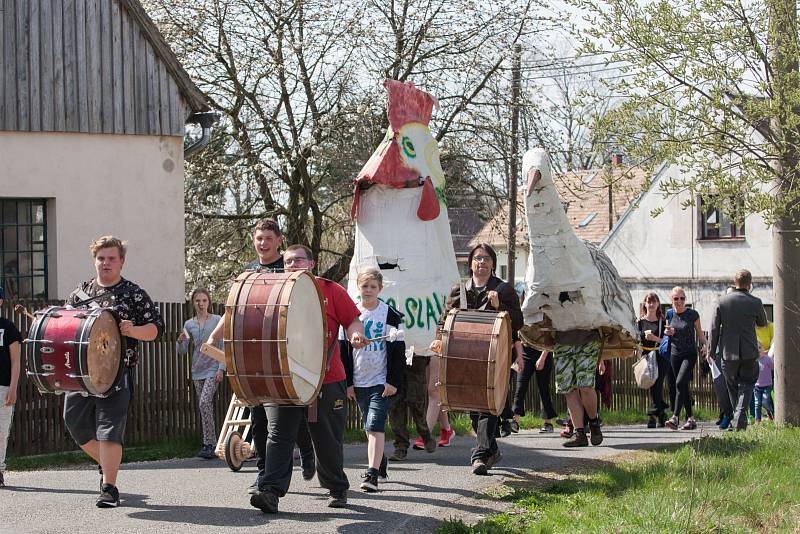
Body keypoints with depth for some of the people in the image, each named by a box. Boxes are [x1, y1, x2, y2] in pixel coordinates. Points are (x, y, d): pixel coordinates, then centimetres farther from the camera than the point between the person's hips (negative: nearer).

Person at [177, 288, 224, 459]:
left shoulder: (217, 321, 0)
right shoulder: (189, 324, 9)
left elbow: (222, 347, -1)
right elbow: (182, 351, 9)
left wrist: (221, 368, -9)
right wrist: (181, 341, -13)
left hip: (213, 368, -5)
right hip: (197, 370, 5)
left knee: (204, 402, -19)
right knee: (204, 407, 6)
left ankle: (209, 444, -17)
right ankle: (212, 444, 12)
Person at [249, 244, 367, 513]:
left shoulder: (330, 290, 5)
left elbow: (352, 320, 3)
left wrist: (356, 335, -18)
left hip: (327, 380, -1)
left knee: (328, 440, 9)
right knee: (278, 435, -10)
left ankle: (337, 488, 27)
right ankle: (271, 491, -15)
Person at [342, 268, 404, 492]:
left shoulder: (389, 314, -3)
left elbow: (398, 350, -3)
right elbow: (343, 350, 8)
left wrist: (393, 381, -9)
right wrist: (347, 382, 4)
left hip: (381, 381, -4)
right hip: (359, 381, 4)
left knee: (375, 427, -15)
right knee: (370, 428, 14)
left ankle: (372, 474, -20)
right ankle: (380, 465, 31)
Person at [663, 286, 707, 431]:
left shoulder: (693, 314, -5)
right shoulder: (670, 314, 6)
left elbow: (699, 333, 1)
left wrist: (705, 346, -13)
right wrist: (667, 332, -4)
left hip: (690, 354, -5)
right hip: (675, 354, 5)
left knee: (680, 383, -19)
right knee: (684, 387, 9)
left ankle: (675, 417, -25)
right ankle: (690, 419, 17)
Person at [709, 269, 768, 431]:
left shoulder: (722, 302, -5)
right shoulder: (755, 302, -7)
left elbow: (714, 328, -2)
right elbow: (763, 323, 11)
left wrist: (712, 350, 6)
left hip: (729, 352, 1)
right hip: (749, 352, -1)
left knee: (733, 387, 16)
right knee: (746, 386, 4)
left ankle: (738, 418, 23)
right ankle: (739, 421, -10)